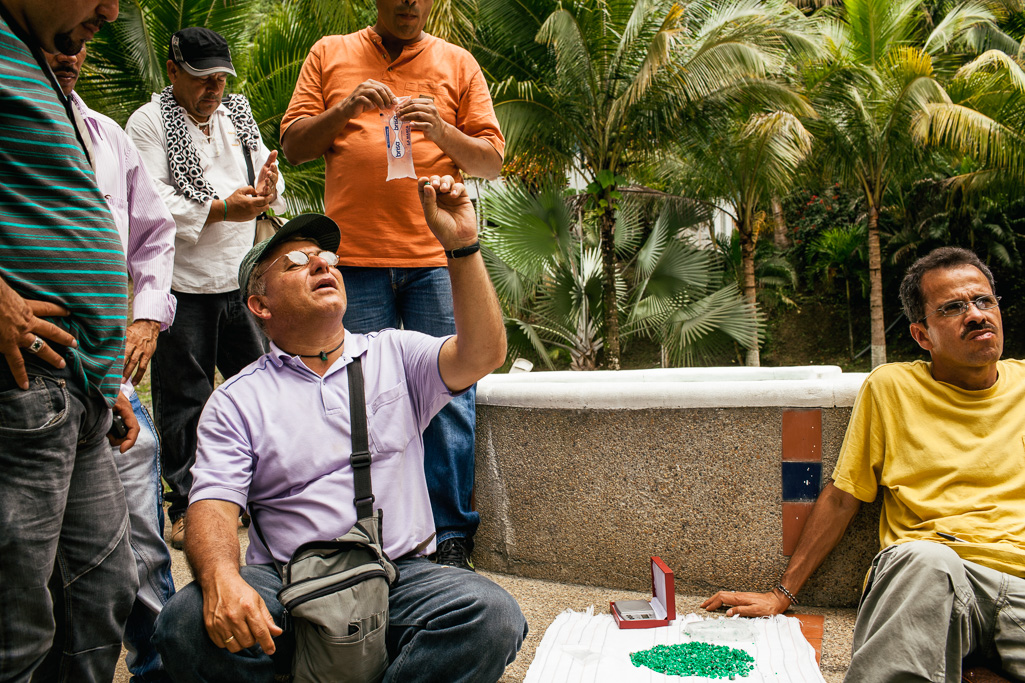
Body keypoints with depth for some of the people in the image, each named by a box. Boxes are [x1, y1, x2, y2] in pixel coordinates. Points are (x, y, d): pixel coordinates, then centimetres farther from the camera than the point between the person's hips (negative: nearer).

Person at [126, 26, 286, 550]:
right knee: (183, 397, 3)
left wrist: (266, 187, -11)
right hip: (182, 283, -5)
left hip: (242, 279, 5)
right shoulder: (148, 123, -2)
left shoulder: (238, 115, 15)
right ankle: (186, 504, 17)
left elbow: (267, 179, 12)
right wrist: (221, 208, -18)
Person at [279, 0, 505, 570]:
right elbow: (293, 146, 11)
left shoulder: (458, 63, 15)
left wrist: (441, 131, -8)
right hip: (356, 258, 1)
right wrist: (345, 109, -5)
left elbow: (492, 161, 10)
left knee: (449, 396, -4)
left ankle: (453, 538, 6)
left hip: (437, 257, 0)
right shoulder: (330, 55, 16)